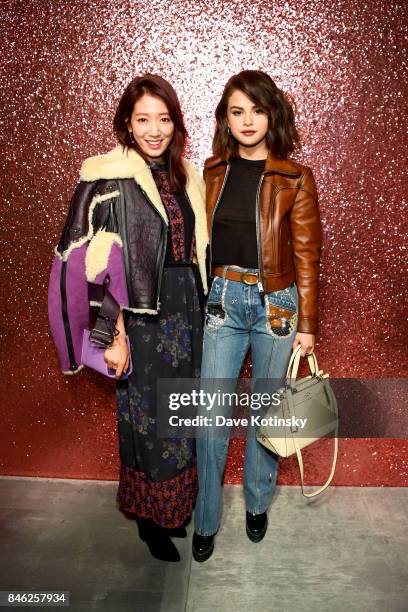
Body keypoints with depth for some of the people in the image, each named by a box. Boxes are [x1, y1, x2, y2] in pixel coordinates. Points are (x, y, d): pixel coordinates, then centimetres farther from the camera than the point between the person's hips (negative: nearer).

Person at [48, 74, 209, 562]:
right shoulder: (108, 179, -10)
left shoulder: (184, 177, 9)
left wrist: (200, 310, 11)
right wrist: (113, 335, -16)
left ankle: (172, 507, 39)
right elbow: (91, 262, -13)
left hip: (186, 313, 6)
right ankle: (149, 519, 31)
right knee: (148, 418, 6)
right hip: (141, 319, -6)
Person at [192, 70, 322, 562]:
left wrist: (306, 323, -3)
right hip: (222, 300, 2)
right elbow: (200, 241, 9)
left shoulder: (295, 180, -3)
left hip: (276, 304, -1)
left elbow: (306, 255, -2)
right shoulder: (213, 172, 6)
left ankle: (257, 503, 37)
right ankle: (206, 519, 23)